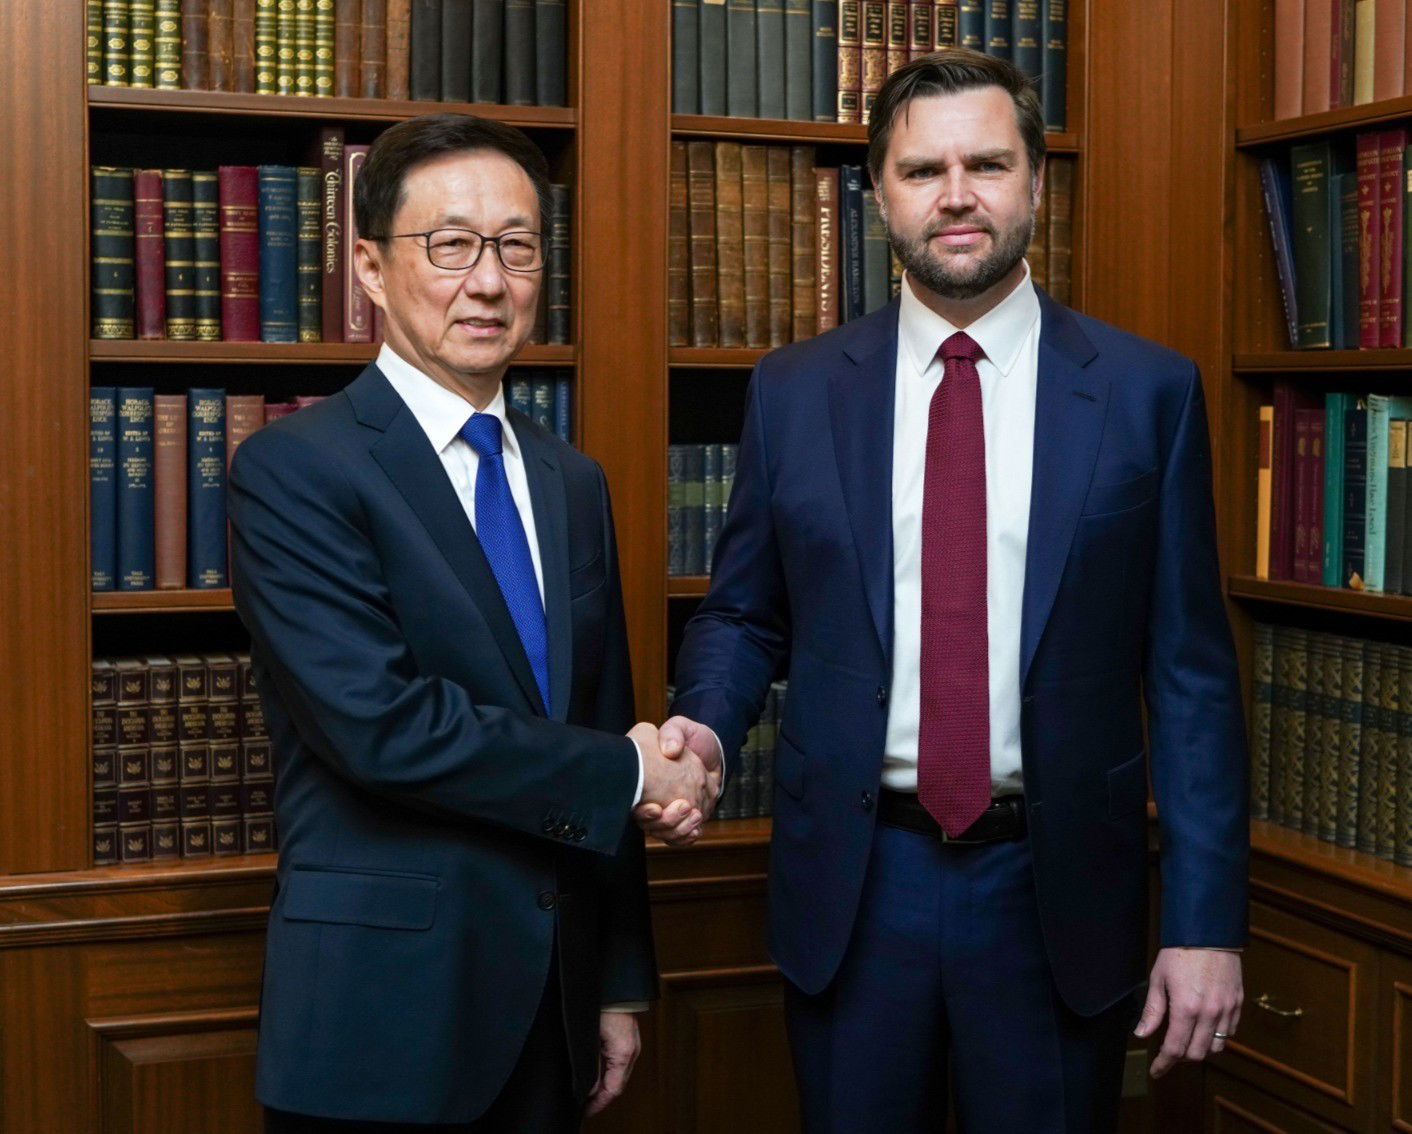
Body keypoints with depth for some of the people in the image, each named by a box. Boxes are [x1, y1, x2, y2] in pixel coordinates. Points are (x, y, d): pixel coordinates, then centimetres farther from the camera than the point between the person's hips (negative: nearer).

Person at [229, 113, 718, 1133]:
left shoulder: (573, 483, 10)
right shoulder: (295, 470, -11)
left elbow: (605, 730, 13)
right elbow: (379, 722, -21)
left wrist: (621, 982, 12)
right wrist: (627, 773, -12)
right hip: (385, 1012, -6)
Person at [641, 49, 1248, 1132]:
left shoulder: (1149, 391, -2)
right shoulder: (794, 390, 2)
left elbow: (1190, 671, -2)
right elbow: (741, 614, 11)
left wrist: (1206, 921, -5)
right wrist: (704, 725, -11)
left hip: (1057, 891, -1)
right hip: (852, 882, 1)